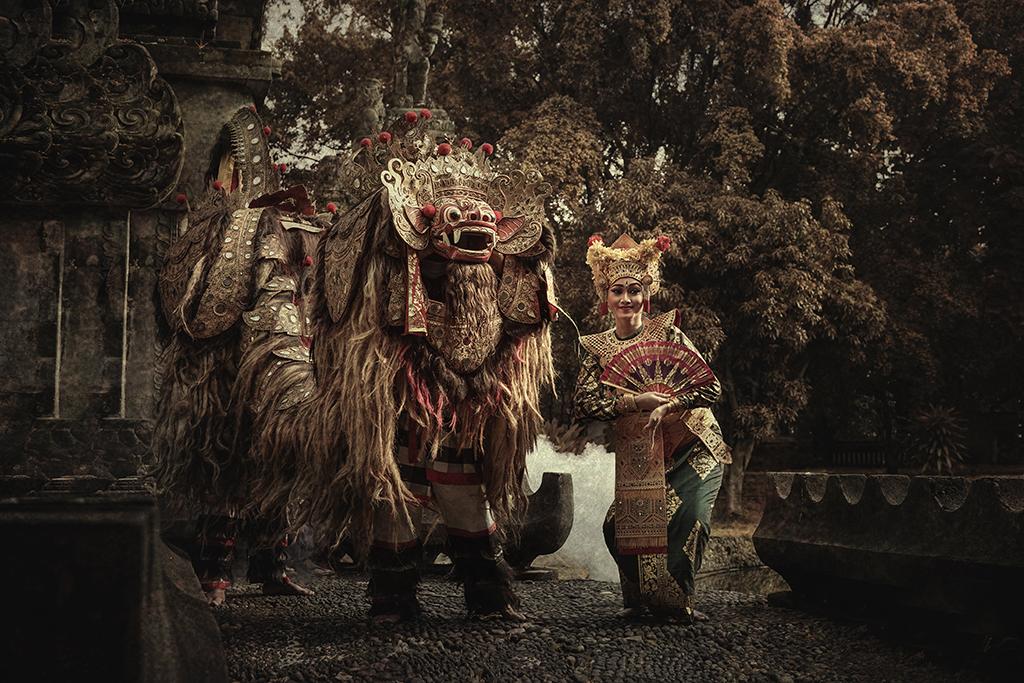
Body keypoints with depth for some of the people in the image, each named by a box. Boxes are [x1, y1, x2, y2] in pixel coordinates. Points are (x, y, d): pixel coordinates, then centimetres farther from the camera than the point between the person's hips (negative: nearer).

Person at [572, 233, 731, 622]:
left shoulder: (667, 332, -5)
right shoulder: (597, 348, 3)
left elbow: (711, 388, -9)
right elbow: (581, 405, -9)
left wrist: (669, 405, -26)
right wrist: (634, 402, -21)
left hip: (693, 448, -2)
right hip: (636, 458, 3)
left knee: (689, 519, -20)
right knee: (619, 526, -10)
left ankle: (675, 600, 1)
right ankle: (643, 598, 14)